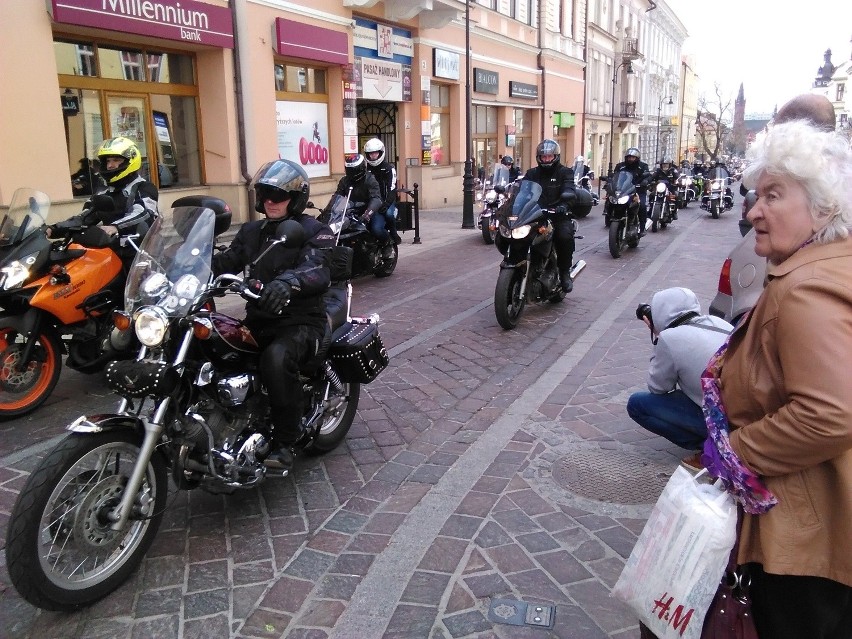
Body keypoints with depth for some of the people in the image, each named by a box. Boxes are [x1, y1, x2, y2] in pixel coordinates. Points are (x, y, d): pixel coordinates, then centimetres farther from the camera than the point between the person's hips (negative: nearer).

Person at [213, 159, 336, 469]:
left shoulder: (315, 232, -3)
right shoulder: (251, 231, 19)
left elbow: (318, 271, -23)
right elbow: (227, 260, 6)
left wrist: (288, 281, -44)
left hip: (300, 321, -6)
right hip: (257, 321, 6)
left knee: (276, 359, -36)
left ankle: (284, 443, -20)